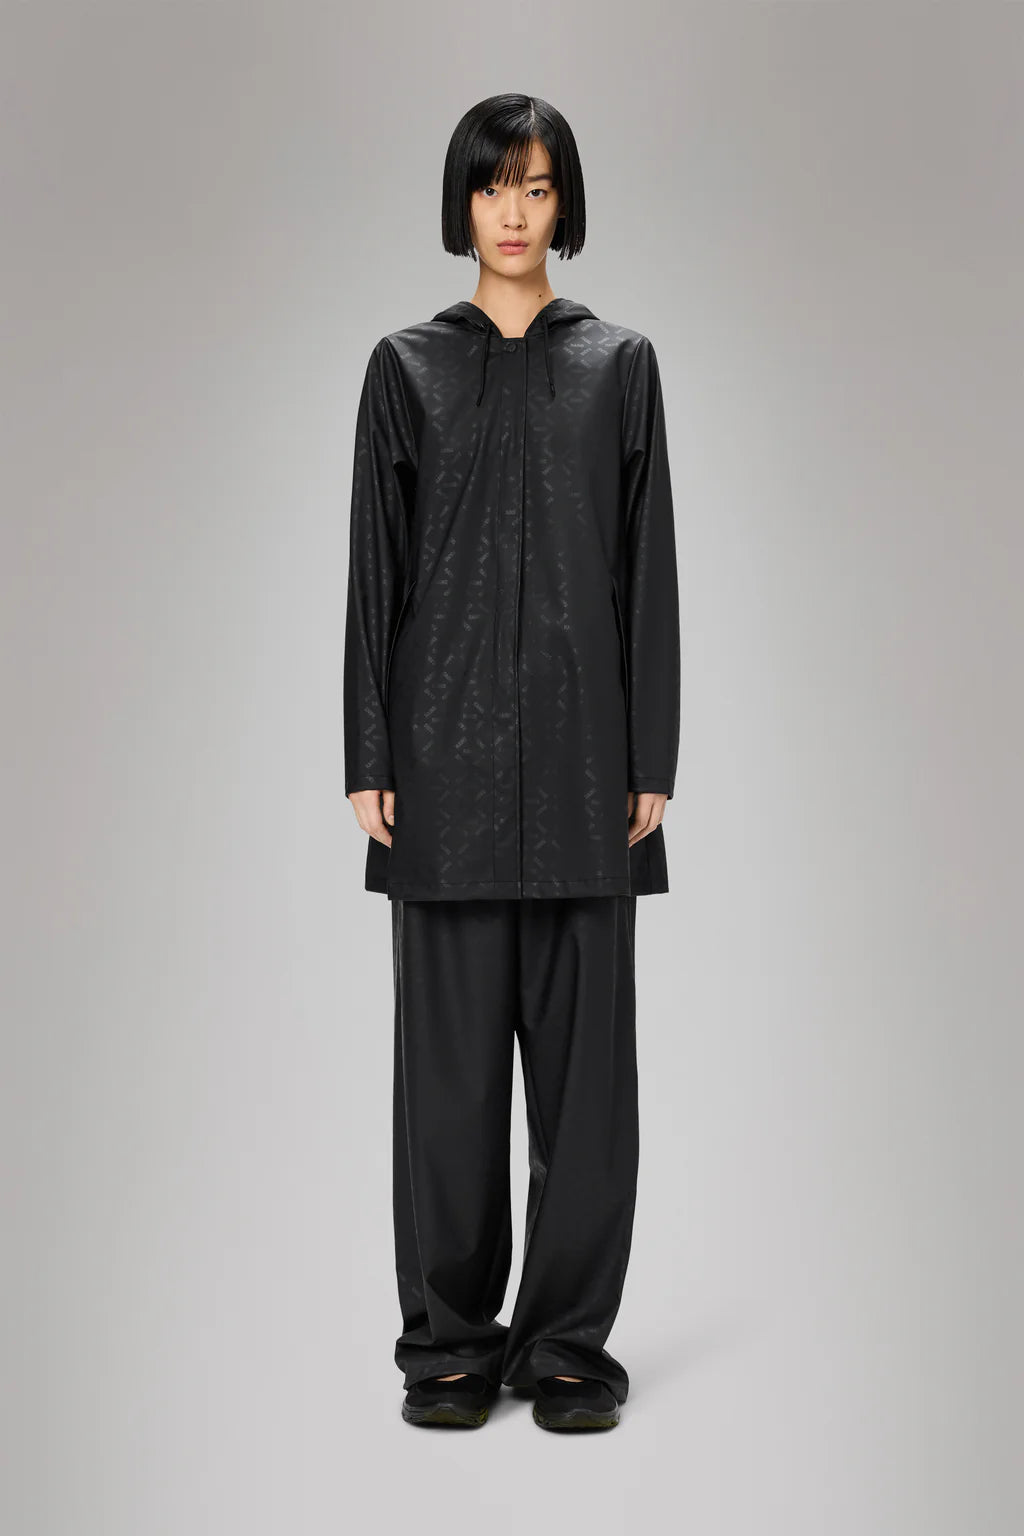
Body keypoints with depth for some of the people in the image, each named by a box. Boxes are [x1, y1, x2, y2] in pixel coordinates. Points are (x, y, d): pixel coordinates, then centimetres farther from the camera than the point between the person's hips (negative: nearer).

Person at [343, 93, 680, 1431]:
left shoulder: (621, 363, 8)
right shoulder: (406, 365, 7)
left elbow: (649, 567, 4)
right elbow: (375, 568, 3)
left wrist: (653, 759, -2)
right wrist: (368, 759, -4)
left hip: (583, 739, 1)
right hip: (448, 735, 0)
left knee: (585, 1043, 3)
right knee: (451, 1044, 3)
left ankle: (569, 1337, 16)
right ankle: (450, 1339, 16)